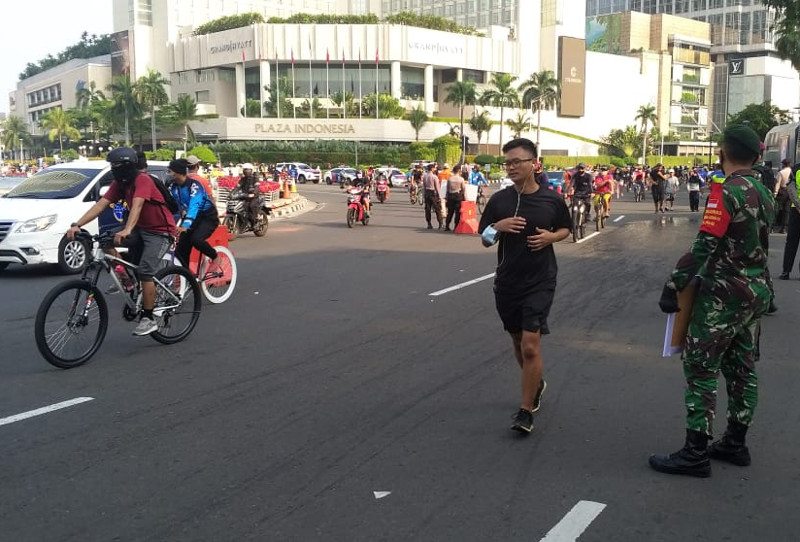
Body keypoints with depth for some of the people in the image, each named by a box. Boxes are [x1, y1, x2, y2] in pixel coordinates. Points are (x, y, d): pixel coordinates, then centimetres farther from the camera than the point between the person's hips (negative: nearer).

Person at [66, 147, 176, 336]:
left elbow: (137, 205, -37)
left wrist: (127, 230, -54)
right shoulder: (119, 183, 0)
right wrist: (77, 225, -22)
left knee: (145, 271, -20)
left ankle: (148, 319, -11)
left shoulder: (142, 180, -21)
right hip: (140, 229, 9)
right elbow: (100, 205, -9)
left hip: (160, 231, -9)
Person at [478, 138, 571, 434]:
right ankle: (536, 383, 45)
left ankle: (526, 411, 0)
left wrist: (550, 237, -10)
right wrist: (498, 227, -16)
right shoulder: (499, 200, -2)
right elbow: (485, 241, 6)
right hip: (507, 282, 3)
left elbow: (565, 229, 12)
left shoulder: (552, 199, -5)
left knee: (530, 345, -12)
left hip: (540, 282, -3)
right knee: (518, 341, 18)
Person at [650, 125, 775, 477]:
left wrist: (673, 286, -19)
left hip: (723, 295, -9)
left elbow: (703, 247, -24)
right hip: (756, 291, 9)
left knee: (700, 369, -3)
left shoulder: (726, 192, -18)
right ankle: (735, 444, 25)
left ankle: (695, 454, 0)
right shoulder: (764, 195, 9)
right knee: (741, 368, 15)